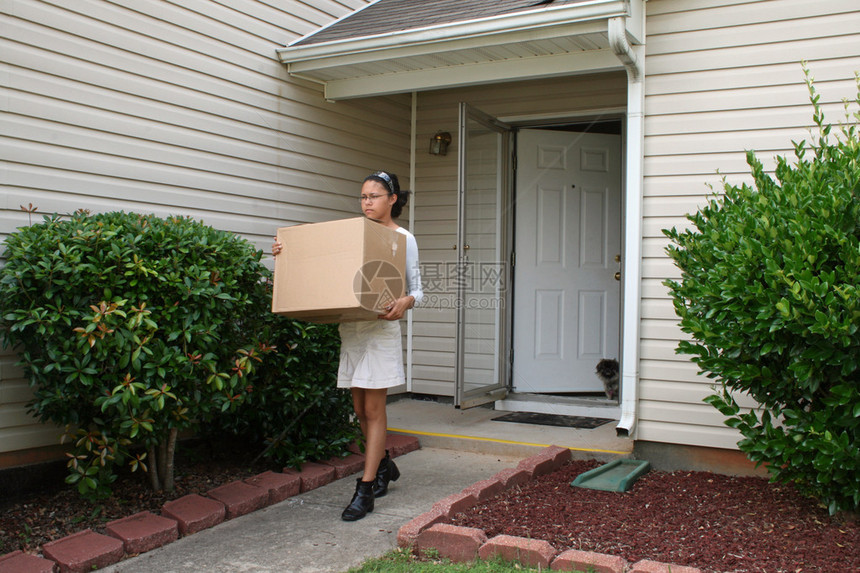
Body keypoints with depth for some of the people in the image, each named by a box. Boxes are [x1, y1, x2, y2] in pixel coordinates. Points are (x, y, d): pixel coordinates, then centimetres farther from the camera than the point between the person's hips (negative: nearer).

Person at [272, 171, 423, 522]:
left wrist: (405, 302, -23)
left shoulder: (403, 238, 0)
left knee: (373, 409, -3)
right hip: (350, 327, 5)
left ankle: (365, 489, 3)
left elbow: (416, 288, -1)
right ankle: (383, 465, 34)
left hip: (380, 328, -5)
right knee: (360, 408, 11)